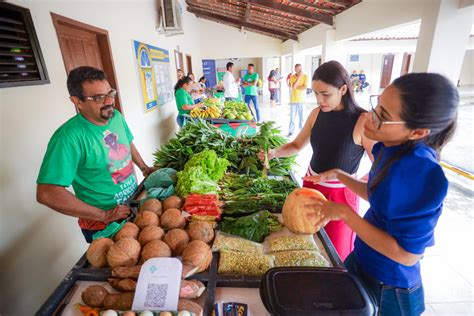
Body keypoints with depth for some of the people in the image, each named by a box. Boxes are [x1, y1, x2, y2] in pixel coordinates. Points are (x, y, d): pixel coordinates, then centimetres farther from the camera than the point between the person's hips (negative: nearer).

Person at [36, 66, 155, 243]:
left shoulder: (116, 116, -5)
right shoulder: (69, 137, -27)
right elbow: (47, 193, -29)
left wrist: (144, 168, 7)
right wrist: (104, 215, -26)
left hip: (134, 205, 6)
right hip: (102, 226, -6)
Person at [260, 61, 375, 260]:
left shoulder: (363, 121, -21)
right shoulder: (317, 114, -4)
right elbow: (297, 145, 7)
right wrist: (274, 153, -10)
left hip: (341, 195, -5)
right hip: (311, 185, 5)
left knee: (336, 255, 16)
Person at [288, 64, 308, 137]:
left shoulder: (305, 76, 0)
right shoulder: (292, 77, 1)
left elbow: (305, 87, -12)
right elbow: (294, 86, -17)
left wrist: (296, 86, -9)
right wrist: (299, 76, -14)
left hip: (302, 99, 0)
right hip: (293, 100, 0)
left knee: (302, 116, 4)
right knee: (292, 117, 2)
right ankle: (291, 131, 10)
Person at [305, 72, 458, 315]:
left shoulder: (422, 174, -34)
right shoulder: (390, 149, -10)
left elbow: (406, 254, -27)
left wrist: (344, 213, -27)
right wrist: (338, 175, 1)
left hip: (387, 289, -6)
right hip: (363, 262, 7)